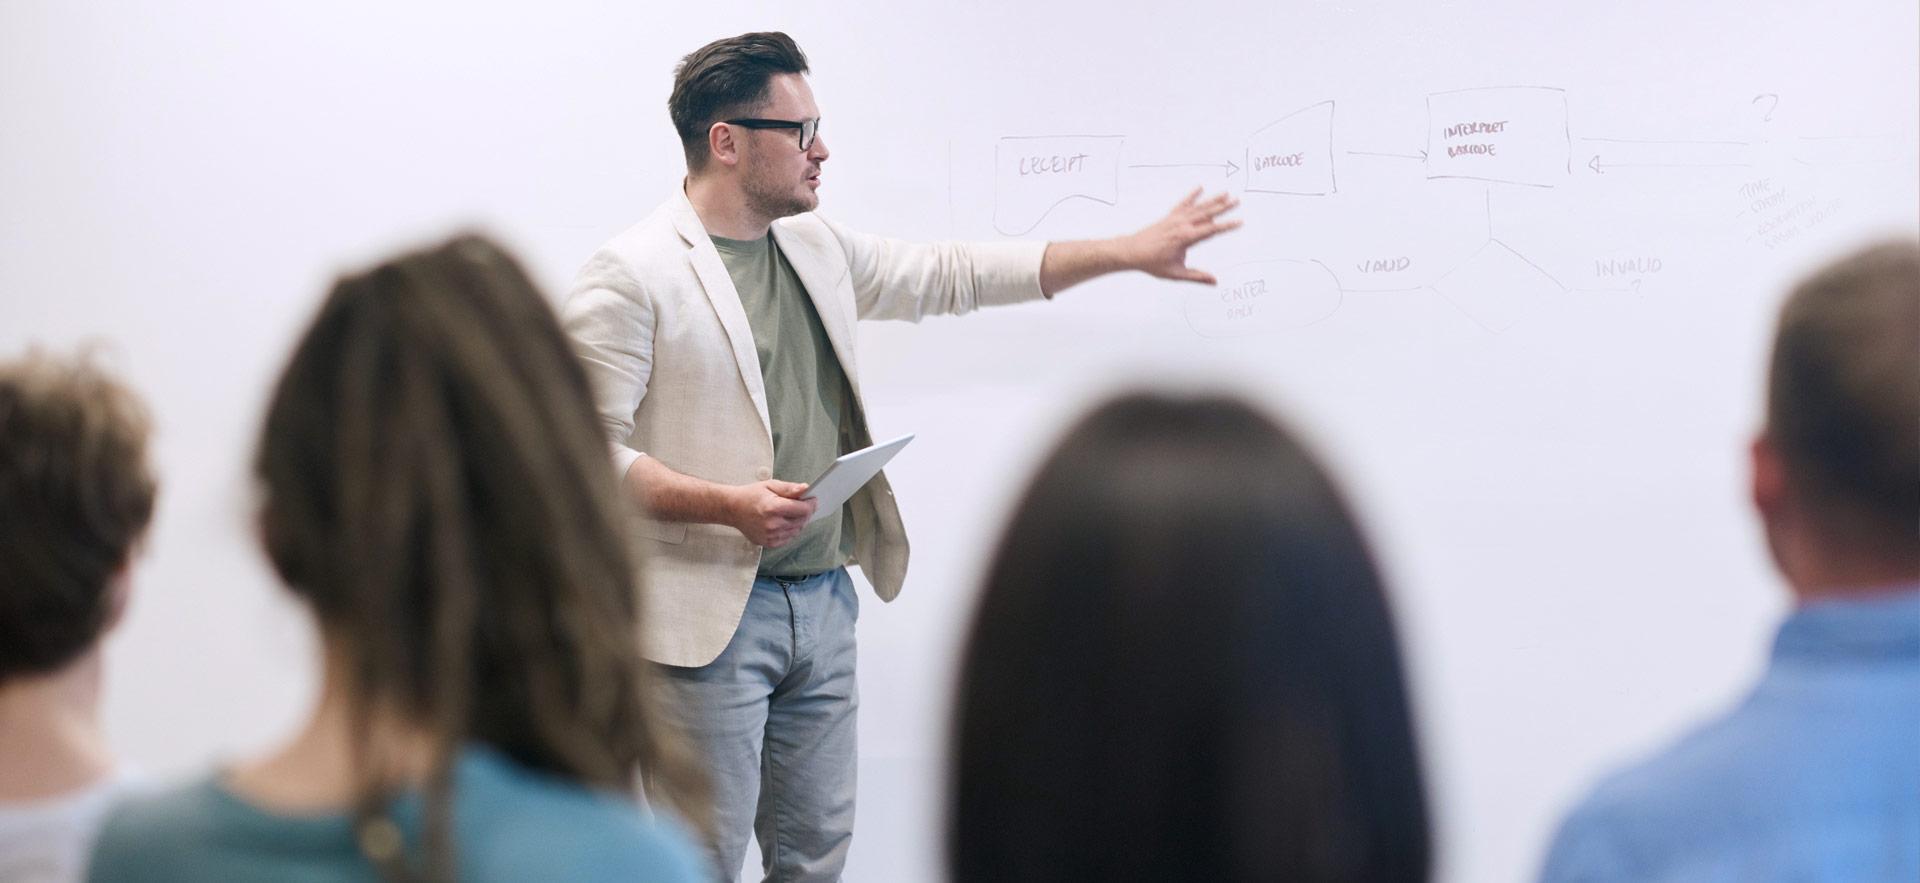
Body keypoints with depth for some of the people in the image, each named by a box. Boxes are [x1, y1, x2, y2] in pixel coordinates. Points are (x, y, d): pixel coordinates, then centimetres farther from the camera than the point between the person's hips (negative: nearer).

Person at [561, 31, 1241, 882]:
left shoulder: (818, 247, 13)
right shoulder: (631, 276, -11)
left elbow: (951, 276, 20)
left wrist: (1130, 252, 19)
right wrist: (729, 505, -26)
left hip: (823, 601, 8)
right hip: (711, 613, -7)